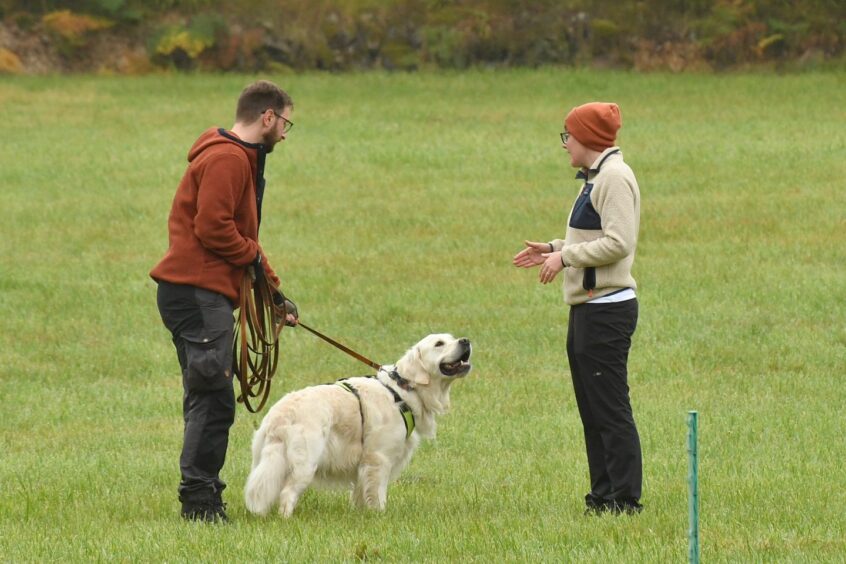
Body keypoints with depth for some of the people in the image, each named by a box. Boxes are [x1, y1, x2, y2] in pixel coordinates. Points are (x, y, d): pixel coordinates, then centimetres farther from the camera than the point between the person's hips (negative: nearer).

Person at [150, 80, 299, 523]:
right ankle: (199, 499, -12)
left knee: (208, 399, 12)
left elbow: (241, 234, 27)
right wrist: (253, 257, -6)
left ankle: (203, 497, 15)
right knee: (214, 398, -12)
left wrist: (273, 289, 21)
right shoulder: (227, 159, -13)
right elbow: (212, 228, -21)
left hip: (203, 294, 11)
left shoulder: (240, 160, 23)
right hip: (198, 293, -11)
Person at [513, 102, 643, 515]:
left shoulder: (615, 178, -15)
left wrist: (566, 256, -18)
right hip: (587, 309, 11)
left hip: (607, 310, -11)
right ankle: (603, 495, 18)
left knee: (610, 409, -8)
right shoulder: (596, 178, 18)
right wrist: (555, 248, 13)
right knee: (592, 410, 13)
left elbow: (619, 242, -22)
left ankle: (625, 498, -6)